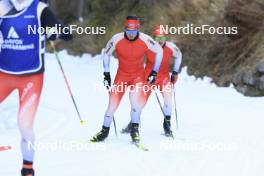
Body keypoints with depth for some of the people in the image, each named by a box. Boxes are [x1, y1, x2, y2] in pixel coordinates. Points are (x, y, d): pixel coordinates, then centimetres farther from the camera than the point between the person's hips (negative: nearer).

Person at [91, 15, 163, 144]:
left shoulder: (145, 40, -19)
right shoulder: (116, 39, -17)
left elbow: (159, 51, -2)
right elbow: (106, 54, 1)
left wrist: (154, 72, -3)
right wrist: (106, 74, 0)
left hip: (138, 75, -1)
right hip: (122, 75, 1)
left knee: (135, 100, -25)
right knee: (112, 104, -4)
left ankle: (134, 129, -12)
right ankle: (105, 131, 14)